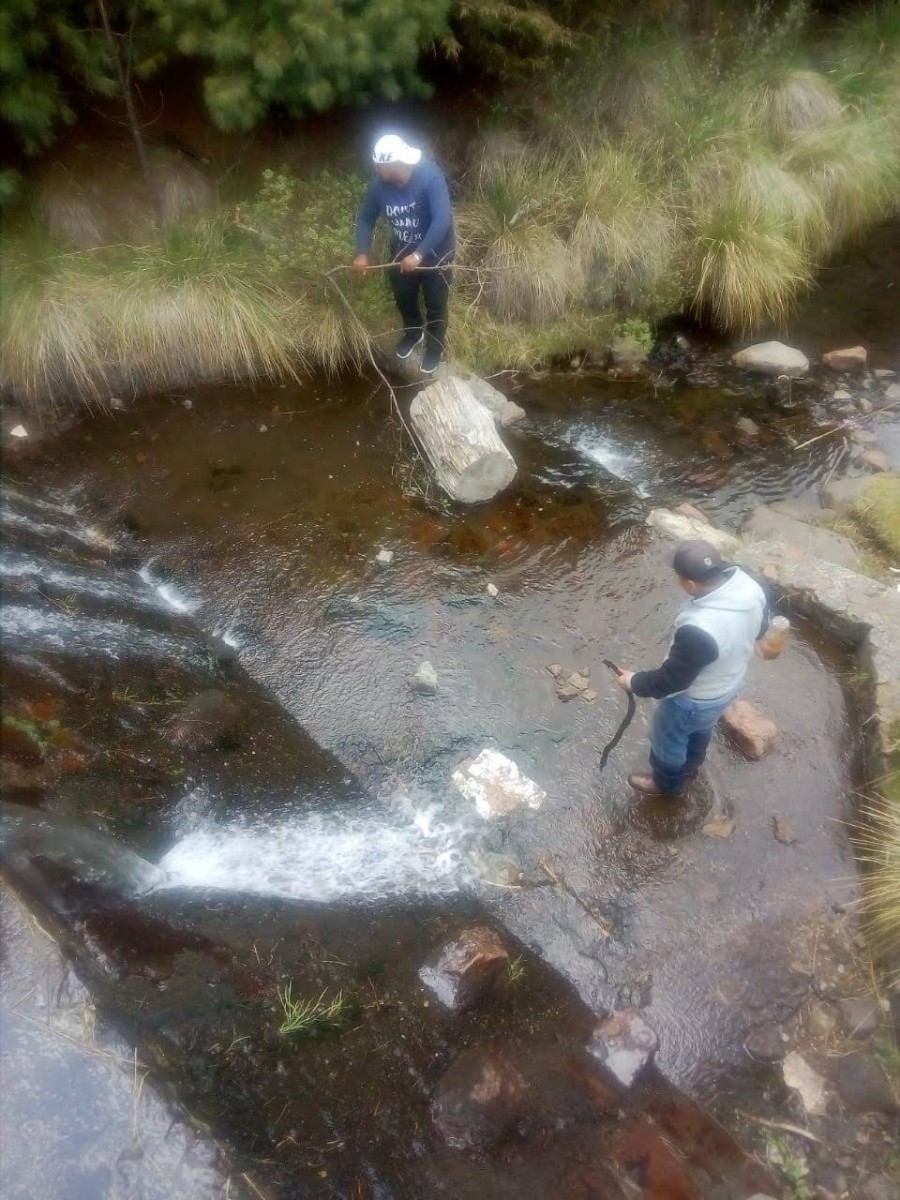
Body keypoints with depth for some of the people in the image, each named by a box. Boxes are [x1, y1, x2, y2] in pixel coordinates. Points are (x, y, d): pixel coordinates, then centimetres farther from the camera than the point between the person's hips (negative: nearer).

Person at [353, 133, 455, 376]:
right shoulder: (379, 184, -14)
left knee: (435, 304, 9)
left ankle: (435, 347, 32)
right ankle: (413, 333, 48)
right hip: (402, 252, 5)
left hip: (435, 252, -5)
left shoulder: (430, 177, -29)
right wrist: (362, 253, -13)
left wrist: (418, 255, -42)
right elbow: (366, 218, -1)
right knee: (403, 298, 19)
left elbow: (442, 220, -37)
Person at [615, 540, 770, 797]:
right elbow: (761, 622, 3)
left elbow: (672, 679, -30)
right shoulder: (750, 586, -21)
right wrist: (755, 640, 25)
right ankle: (691, 766, 64)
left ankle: (667, 783, 52)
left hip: (693, 700, -7)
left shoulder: (699, 630, -45)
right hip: (729, 685, 7)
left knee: (668, 739, 24)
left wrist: (634, 682, -13)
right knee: (701, 728, 36)